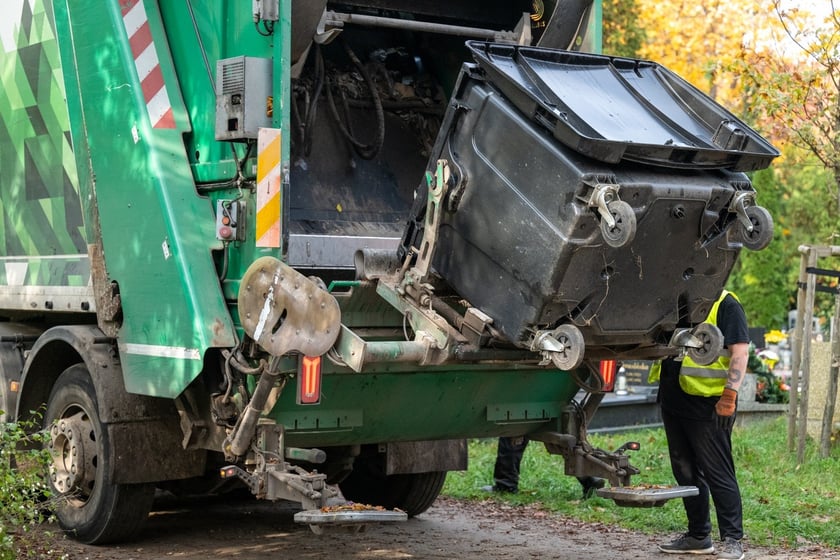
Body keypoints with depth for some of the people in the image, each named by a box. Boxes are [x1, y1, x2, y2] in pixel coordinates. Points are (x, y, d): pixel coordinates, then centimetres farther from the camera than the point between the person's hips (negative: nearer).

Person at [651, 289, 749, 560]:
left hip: (709, 405, -8)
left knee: (718, 473, -4)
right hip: (673, 402, 8)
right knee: (686, 471, 12)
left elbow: (740, 350, -13)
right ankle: (697, 536, 22)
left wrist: (730, 394, -21)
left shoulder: (725, 304, -6)